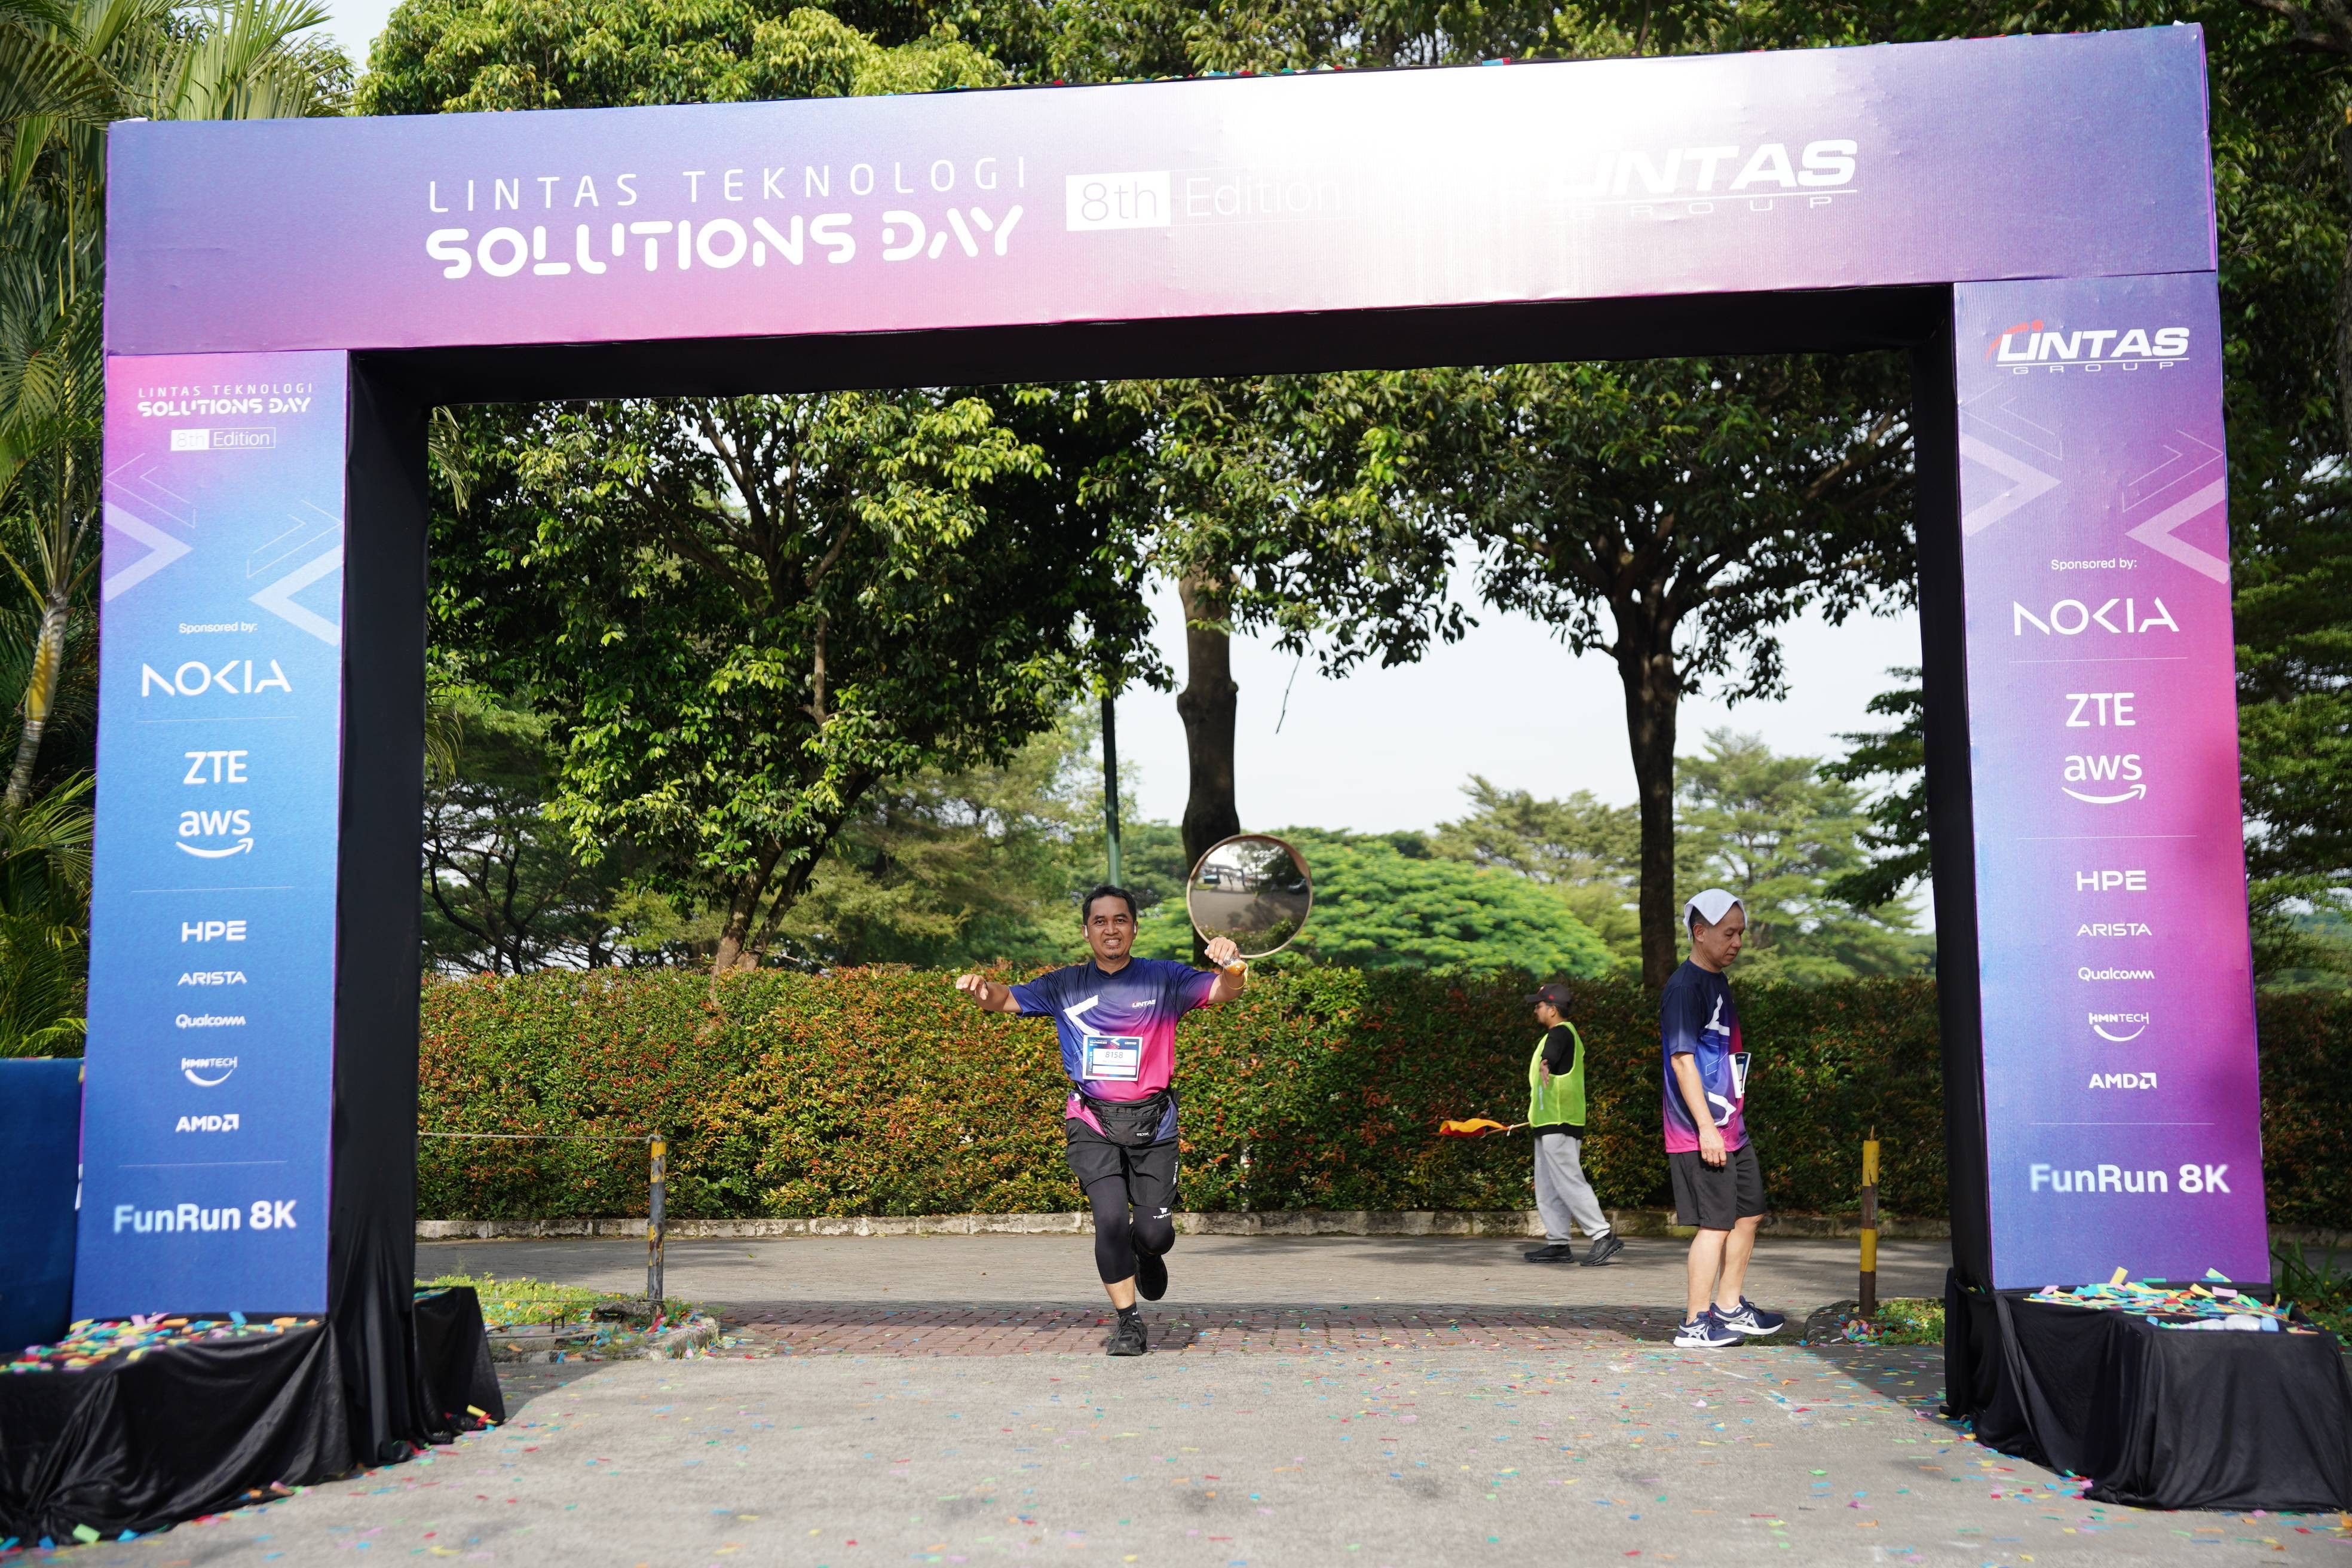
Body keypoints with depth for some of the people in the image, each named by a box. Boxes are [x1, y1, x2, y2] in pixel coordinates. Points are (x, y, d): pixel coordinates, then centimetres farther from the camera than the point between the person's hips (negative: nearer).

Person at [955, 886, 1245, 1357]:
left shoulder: (1164, 978, 1)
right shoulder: (1065, 986, 5)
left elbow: (1221, 991, -11)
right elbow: (1010, 1000, -2)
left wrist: (1232, 969, -35)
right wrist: (984, 992, -26)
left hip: (1152, 1122, 0)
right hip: (1093, 1124, 0)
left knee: (1153, 1234, -3)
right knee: (1111, 1220, -14)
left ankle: (1147, 1253, 36)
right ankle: (1129, 1323, 4)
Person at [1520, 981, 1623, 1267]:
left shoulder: (1560, 1033, -13)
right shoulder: (1565, 1034, 19)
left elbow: (1552, 1054, -37)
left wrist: (1545, 1065, -58)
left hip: (1559, 1125, -11)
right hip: (1550, 1125, 11)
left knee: (1568, 1182, -11)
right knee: (1547, 1188, 11)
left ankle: (1603, 1237, -9)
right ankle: (1557, 1244, 14)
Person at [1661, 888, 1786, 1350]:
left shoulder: (1719, 983, 15)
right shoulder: (1685, 987, -16)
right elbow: (1682, 1060, -20)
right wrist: (1707, 1127, -22)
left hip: (1732, 1128, 10)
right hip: (1702, 1132, -10)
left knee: (1749, 1213, 17)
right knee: (1716, 1223, -6)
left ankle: (1730, 1306, 29)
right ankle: (1695, 1324, 3)